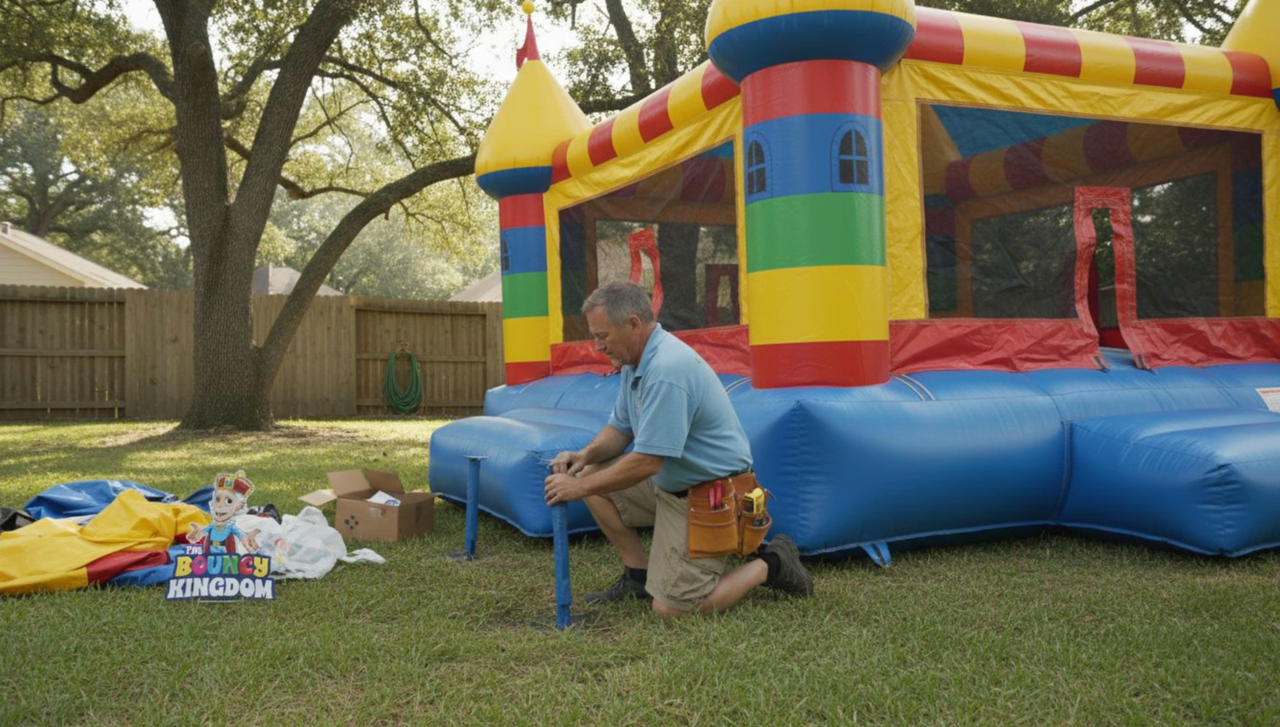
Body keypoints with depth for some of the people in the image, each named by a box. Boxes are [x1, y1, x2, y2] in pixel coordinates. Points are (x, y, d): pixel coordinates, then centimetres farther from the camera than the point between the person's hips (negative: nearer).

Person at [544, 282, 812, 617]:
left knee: (671, 609, -8)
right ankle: (639, 574, 13)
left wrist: (581, 487, -18)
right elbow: (620, 428, 14)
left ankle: (769, 564, 8)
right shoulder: (637, 360, 4)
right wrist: (586, 455, -6)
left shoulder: (667, 370, -28)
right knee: (593, 474, 4)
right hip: (672, 481, 10)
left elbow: (647, 462, -28)